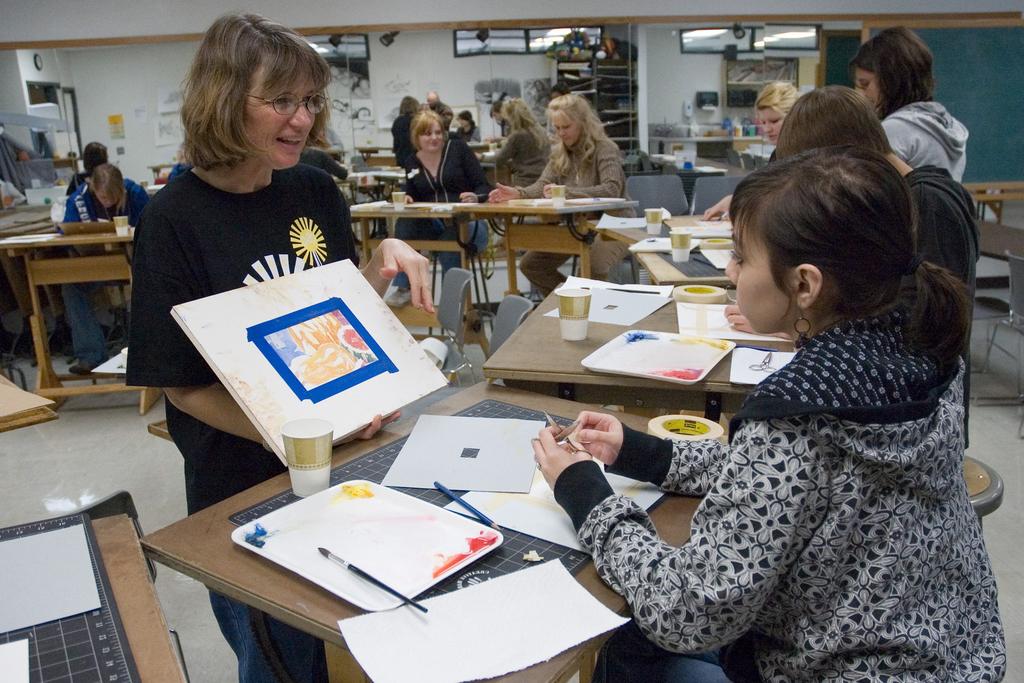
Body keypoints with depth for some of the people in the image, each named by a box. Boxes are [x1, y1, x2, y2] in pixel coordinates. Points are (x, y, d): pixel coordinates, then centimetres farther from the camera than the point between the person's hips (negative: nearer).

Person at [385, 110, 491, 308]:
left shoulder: (458, 149, 3)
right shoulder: (412, 163, 12)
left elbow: (484, 188, 1)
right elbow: (413, 198, 17)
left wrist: (475, 197, -22)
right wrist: (407, 200, -7)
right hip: (432, 224, 3)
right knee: (404, 224, -28)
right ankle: (402, 287, -23)